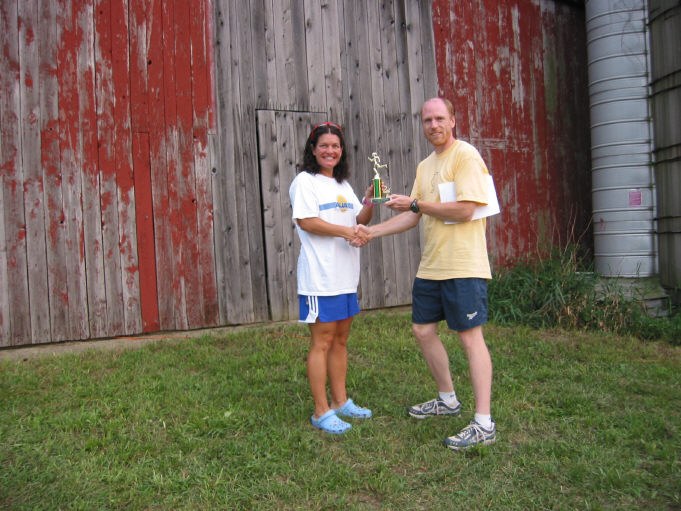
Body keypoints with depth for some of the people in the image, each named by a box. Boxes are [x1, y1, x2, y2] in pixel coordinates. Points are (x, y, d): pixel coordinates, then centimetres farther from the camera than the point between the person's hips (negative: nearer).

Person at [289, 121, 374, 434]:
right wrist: (345, 231, -18)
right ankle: (321, 412, 6)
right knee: (322, 342, -3)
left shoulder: (343, 184, 19)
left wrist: (369, 202, -5)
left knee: (340, 339, 12)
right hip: (319, 276, -7)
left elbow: (360, 220, 13)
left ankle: (340, 402, 24)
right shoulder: (305, 181, -3)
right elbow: (306, 221, -14)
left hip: (345, 276, 8)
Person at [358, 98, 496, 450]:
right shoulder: (424, 166, 16)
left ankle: (484, 424, 4)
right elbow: (413, 217, 16)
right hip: (430, 266, 9)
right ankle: (447, 399, 32)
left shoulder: (466, 155, -9)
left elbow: (464, 210, -20)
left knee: (470, 337, -5)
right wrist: (372, 231, 6)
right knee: (423, 329, 14)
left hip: (463, 266, -9)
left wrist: (416, 202, -12)